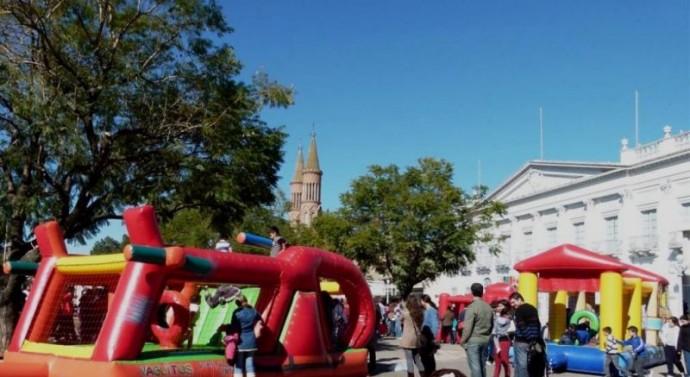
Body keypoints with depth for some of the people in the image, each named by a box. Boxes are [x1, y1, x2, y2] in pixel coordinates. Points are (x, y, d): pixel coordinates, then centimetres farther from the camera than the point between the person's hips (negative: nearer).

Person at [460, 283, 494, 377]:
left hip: (473, 340, -7)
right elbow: (492, 325, 14)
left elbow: (468, 327, -16)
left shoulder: (472, 307, -14)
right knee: (482, 365, 14)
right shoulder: (489, 307, 7)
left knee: (475, 366, -5)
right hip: (485, 340, 7)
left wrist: (463, 341, -7)